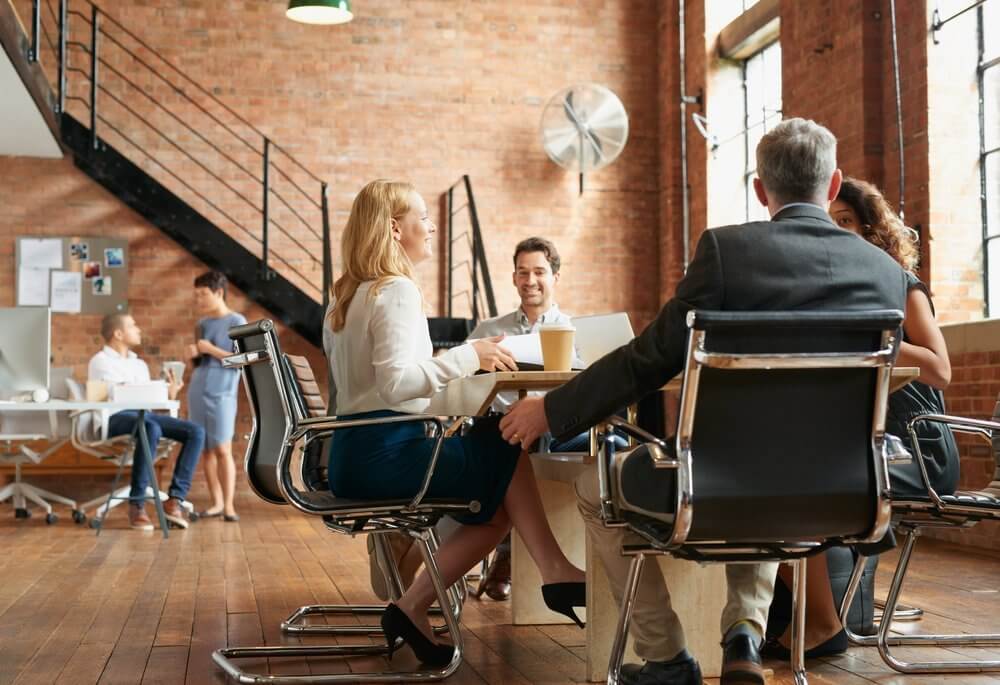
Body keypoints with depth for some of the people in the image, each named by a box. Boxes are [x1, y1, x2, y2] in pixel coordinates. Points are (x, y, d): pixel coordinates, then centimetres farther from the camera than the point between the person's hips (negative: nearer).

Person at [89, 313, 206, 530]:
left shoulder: (140, 364, 30)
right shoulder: (100, 361, 7)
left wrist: (168, 393, 1)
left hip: (144, 414, 7)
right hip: (115, 417, -7)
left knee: (196, 432, -16)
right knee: (152, 429, -40)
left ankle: (175, 499, -22)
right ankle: (137, 504, -32)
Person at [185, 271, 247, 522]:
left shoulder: (237, 322, -5)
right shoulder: (202, 323, 13)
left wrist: (212, 350, -13)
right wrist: (193, 354, -2)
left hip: (221, 395, -6)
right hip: (197, 392, 6)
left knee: (222, 449, -10)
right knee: (206, 450, 6)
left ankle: (229, 504, -7)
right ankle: (217, 502, 12)